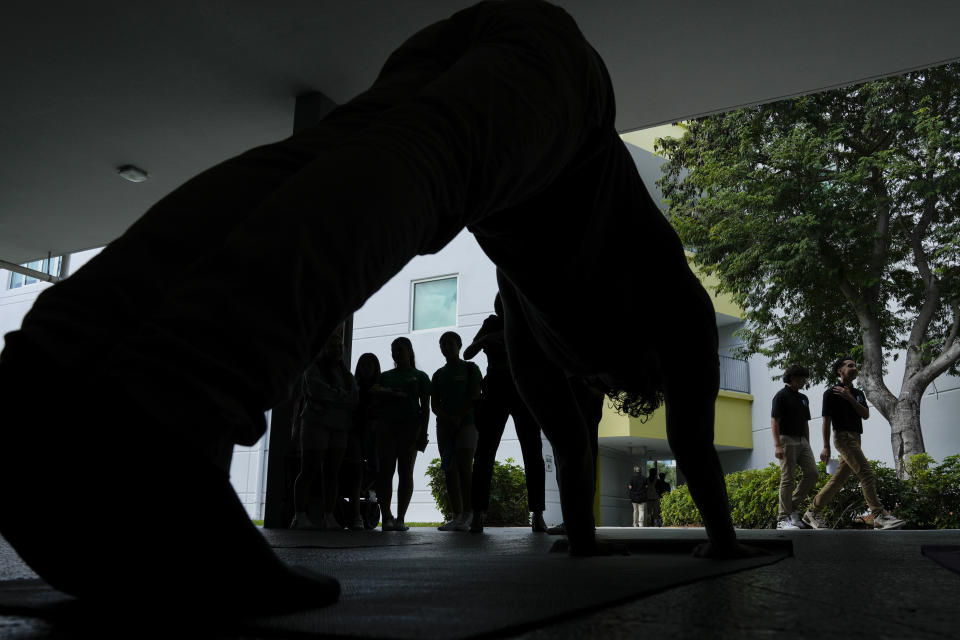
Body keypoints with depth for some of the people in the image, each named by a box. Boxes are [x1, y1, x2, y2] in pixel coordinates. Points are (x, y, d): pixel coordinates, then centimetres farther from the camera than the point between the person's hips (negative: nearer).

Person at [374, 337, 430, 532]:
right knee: (385, 471, -8)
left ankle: (400, 518, -3)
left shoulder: (419, 376, 13)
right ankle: (386, 516, -9)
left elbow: (425, 407, 7)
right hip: (386, 425, 2)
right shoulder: (385, 376, 21)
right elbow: (374, 392, 9)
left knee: (405, 472, -3)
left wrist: (423, 432, -4)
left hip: (410, 425, -2)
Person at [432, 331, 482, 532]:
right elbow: (434, 403, 11)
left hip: (466, 421, -5)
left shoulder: (470, 368, 7)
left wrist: (458, 417, -12)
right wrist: (447, 417, -9)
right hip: (444, 424, 5)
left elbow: (475, 397, -3)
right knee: (449, 469, 0)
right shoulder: (439, 374, 18)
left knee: (464, 465, -17)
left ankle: (468, 514, -16)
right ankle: (456, 516, 1)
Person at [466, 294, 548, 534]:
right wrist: (485, 339, -13)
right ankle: (477, 515, -11)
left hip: (524, 391, 0)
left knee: (533, 452, -6)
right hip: (495, 392, 0)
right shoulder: (492, 324, 11)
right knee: (484, 453, -9)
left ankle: (537, 514, -5)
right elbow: (467, 354, 5)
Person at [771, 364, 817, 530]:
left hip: (802, 441, 7)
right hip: (787, 440, -7)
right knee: (788, 479, -8)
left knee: (812, 473, -5)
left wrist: (807, 445, 17)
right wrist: (777, 445, -19)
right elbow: (774, 421, -11)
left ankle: (793, 506, 10)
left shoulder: (803, 398, 18)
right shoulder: (781, 396, -5)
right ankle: (783, 518, -3)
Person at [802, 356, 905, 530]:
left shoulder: (858, 393, 18)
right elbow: (826, 420, -5)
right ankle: (880, 517, -16)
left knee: (839, 479, 9)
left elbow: (866, 415, 3)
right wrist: (826, 447, -9)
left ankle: (812, 512, 16)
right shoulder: (831, 393, -3)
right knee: (867, 474, -16)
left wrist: (850, 398, -9)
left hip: (855, 439, 8)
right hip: (843, 436, -8)